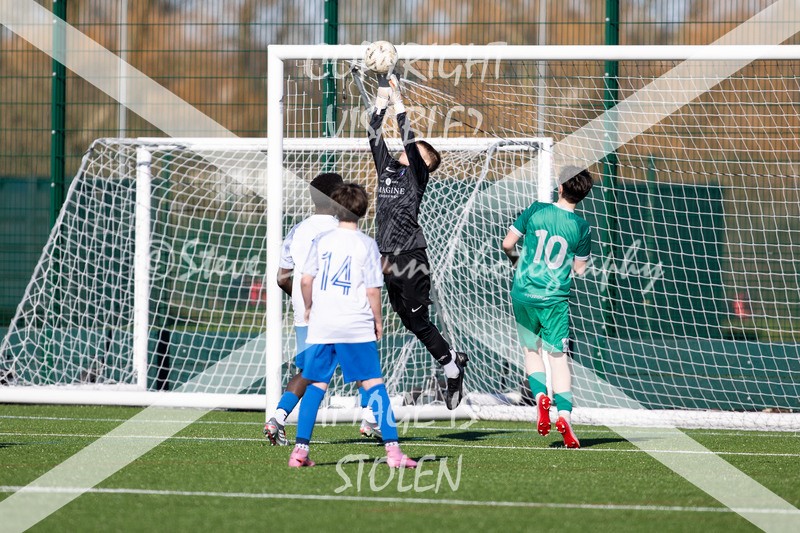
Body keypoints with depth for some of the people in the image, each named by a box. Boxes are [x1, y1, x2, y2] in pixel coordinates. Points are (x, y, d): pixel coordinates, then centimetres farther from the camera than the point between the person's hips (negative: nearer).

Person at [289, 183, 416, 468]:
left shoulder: (322, 240, 6)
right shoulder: (366, 244, -3)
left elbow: (306, 280, 4)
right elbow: (373, 290, -5)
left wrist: (308, 307, 21)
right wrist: (378, 320, 8)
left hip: (321, 326, 3)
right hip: (356, 326, -3)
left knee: (316, 386, 9)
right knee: (374, 385, -1)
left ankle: (300, 449, 4)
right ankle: (392, 449, -6)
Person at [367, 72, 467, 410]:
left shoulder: (418, 174, -3)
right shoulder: (387, 168, 13)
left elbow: (409, 141, -15)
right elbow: (374, 136, 10)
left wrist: (398, 101, -11)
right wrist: (382, 99, 5)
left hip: (412, 261, -7)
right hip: (389, 261, 7)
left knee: (419, 323, -4)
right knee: (410, 323, 11)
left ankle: (453, 369, 10)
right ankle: (452, 362, 25)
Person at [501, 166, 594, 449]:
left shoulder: (536, 210, -5)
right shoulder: (582, 228, -5)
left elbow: (507, 244, 2)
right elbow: (579, 269, 4)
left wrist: (515, 259, 24)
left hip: (523, 295, 1)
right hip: (555, 298, -1)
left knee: (531, 349, 20)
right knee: (558, 357, 1)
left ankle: (540, 396, 1)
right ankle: (564, 414, -13)